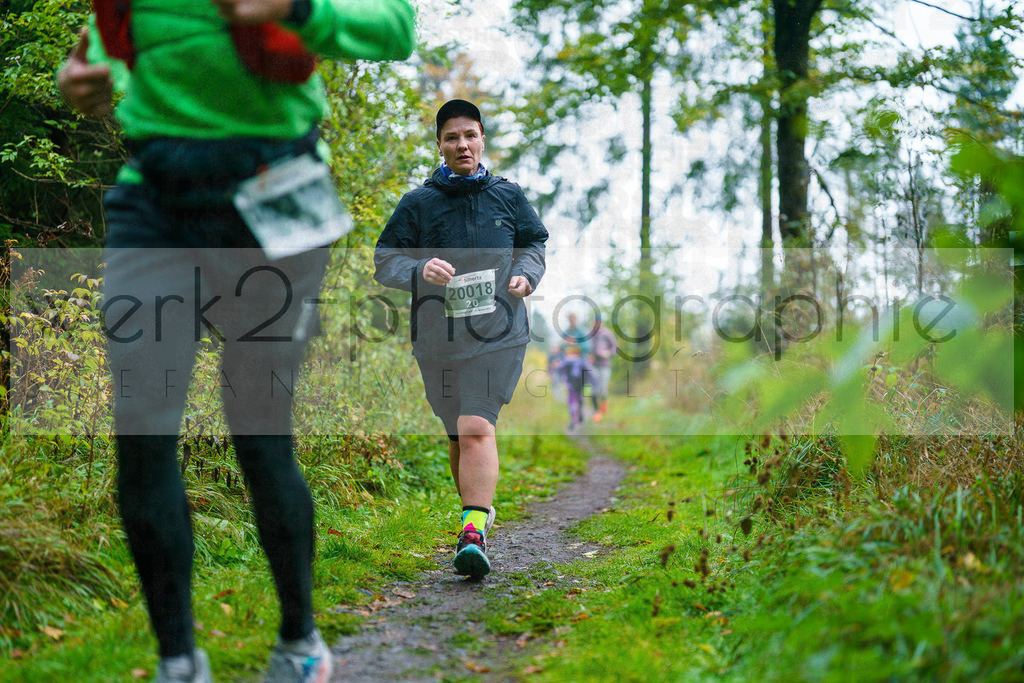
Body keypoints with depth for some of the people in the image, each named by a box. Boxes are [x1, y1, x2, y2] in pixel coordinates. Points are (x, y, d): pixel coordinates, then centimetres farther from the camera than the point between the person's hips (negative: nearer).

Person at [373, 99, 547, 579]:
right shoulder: (418, 203, 3)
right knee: (457, 435, 11)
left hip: (497, 334, -2)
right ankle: (479, 506, 34)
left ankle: (474, 533, -26)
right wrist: (420, 270, -19)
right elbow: (384, 261, 2)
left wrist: (526, 275, 1)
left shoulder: (508, 195, 9)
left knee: (476, 428, -18)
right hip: (437, 337, 2)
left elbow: (533, 243, 22)